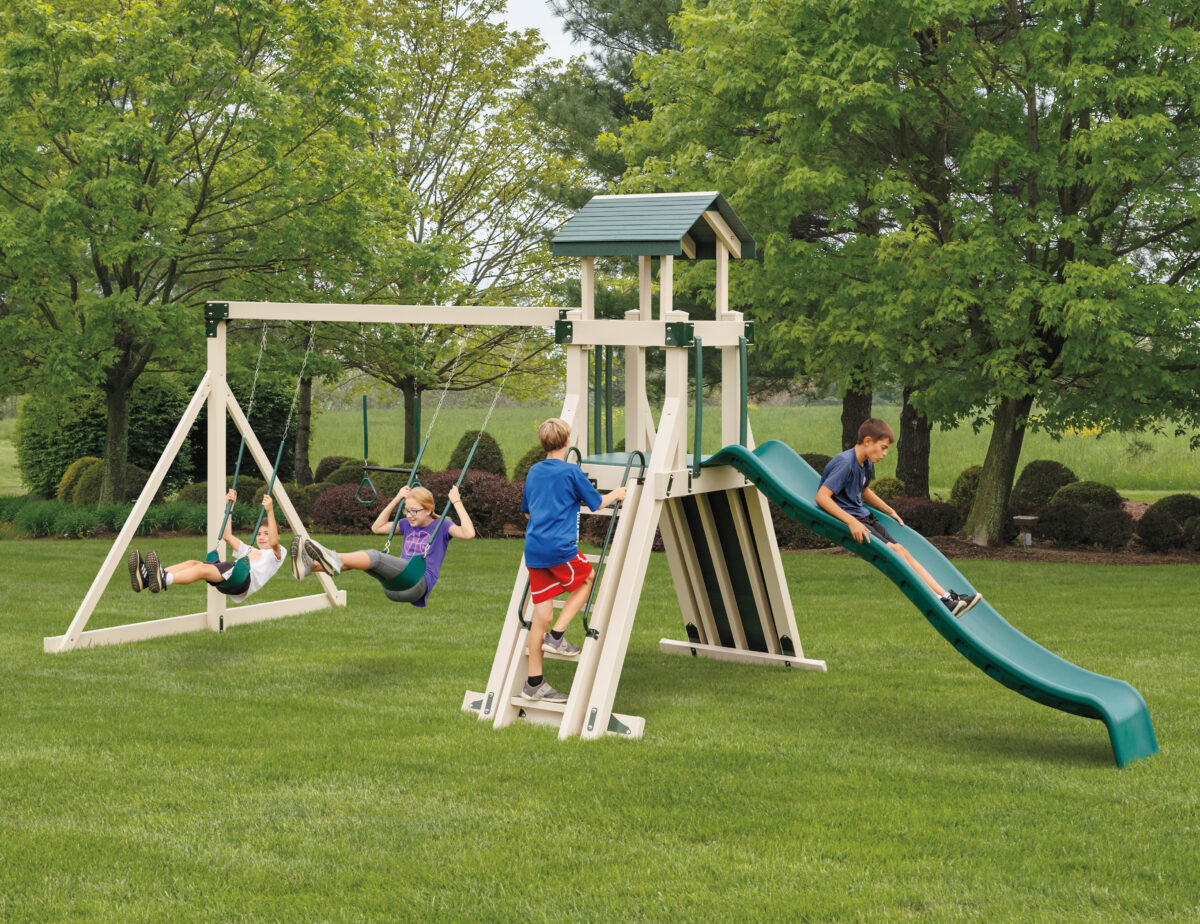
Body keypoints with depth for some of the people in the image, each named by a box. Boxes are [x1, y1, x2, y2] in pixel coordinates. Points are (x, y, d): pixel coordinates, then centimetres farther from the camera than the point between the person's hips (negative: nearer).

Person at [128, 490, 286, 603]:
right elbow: (227, 536, 42)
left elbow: (273, 542, -4)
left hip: (246, 580, -8)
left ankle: (165, 579, -61)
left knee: (204, 568, -34)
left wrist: (270, 512, -11)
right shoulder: (249, 550, 42)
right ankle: (148, 577, -41)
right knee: (193, 563, -18)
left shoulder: (276, 554, 20)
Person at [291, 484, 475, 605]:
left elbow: (468, 533, -11)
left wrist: (457, 502, -7)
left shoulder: (441, 526, 8)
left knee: (374, 556, -29)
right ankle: (311, 566, -41)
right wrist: (396, 500, 28)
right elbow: (377, 528, 35)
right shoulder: (408, 525, 28)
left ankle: (333, 560, -57)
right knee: (368, 556, -19)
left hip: (418, 583, -7)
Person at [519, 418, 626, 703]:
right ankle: (556, 636, 8)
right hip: (560, 548, -6)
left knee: (541, 613, 8)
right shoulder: (571, 472, -5)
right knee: (587, 579, 22)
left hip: (534, 549, 6)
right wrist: (616, 495, 22)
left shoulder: (533, 472, 13)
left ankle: (534, 683, 10)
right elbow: (596, 503, 3)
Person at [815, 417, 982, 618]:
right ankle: (935, 600, -22)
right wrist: (852, 522, -34)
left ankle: (946, 596, -8)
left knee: (901, 550, -3)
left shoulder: (866, 464, 12)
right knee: (892, 550, -19)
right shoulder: (845, 463, -19)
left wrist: (890, 512, 27)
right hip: (844, 519, -10)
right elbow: (822, 497, -28)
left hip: (862, 516, 10)